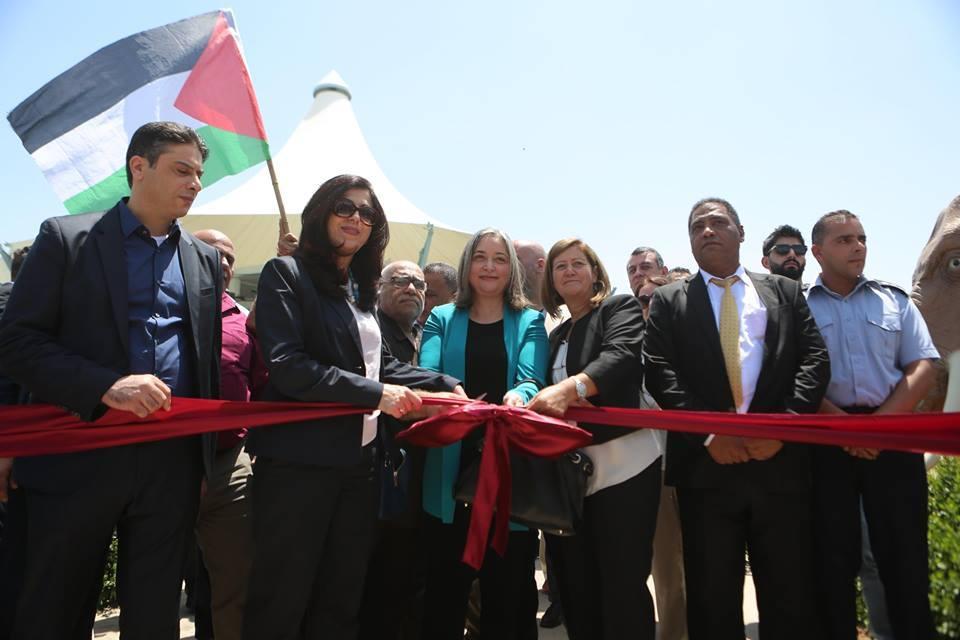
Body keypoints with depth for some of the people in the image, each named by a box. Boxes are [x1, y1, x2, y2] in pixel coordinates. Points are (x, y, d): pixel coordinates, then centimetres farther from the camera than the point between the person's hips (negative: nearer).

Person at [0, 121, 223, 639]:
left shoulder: (205, 260, 11)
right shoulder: (65, 238, 0)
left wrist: (207, 445, 10)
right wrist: (106, 386, -21)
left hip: (173, 461, 3)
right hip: (79, 457, -3)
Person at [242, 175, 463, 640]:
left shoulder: (361, 289, 16)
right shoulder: (286, 274, -5)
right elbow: (286, 365, -18)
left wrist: (447, 386, 9)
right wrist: (375, 394, -18)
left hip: (359, 459, 7)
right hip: (298, 462, -7)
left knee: (342, 600, 16)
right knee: (282, 601, 5)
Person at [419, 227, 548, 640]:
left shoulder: (529, 322, 9)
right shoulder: (442, 319, 11)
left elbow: (531, 378, -7)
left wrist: (518, 396, -31)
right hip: (452, 469, 1)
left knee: (509, 585, 8)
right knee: (444, 584, 7)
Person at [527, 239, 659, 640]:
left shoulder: (620, 308, 2)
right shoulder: (557, 336, 21)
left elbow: (623, 355, -19)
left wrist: (572, 386, -35)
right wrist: (527, 401, 2)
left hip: (621, 464, -6)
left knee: (623, 589, -3)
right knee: (576, 591, 11)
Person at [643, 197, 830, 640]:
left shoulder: (785, 292, 13)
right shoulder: (668, 302, 9)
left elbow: (815, 359, 4)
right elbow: (660, 372, -2)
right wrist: (708, 432, -13)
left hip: (780, 458, 1)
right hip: (706, 463, -1)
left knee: (790, 594, 10)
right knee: (712, 598, 8)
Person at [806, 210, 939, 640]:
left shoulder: (895, 300, 11)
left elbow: (923, 369, 3)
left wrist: (881, 421, -10)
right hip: (825, 442, -1)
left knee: (904, 555, 5)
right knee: (834, 556, 6)